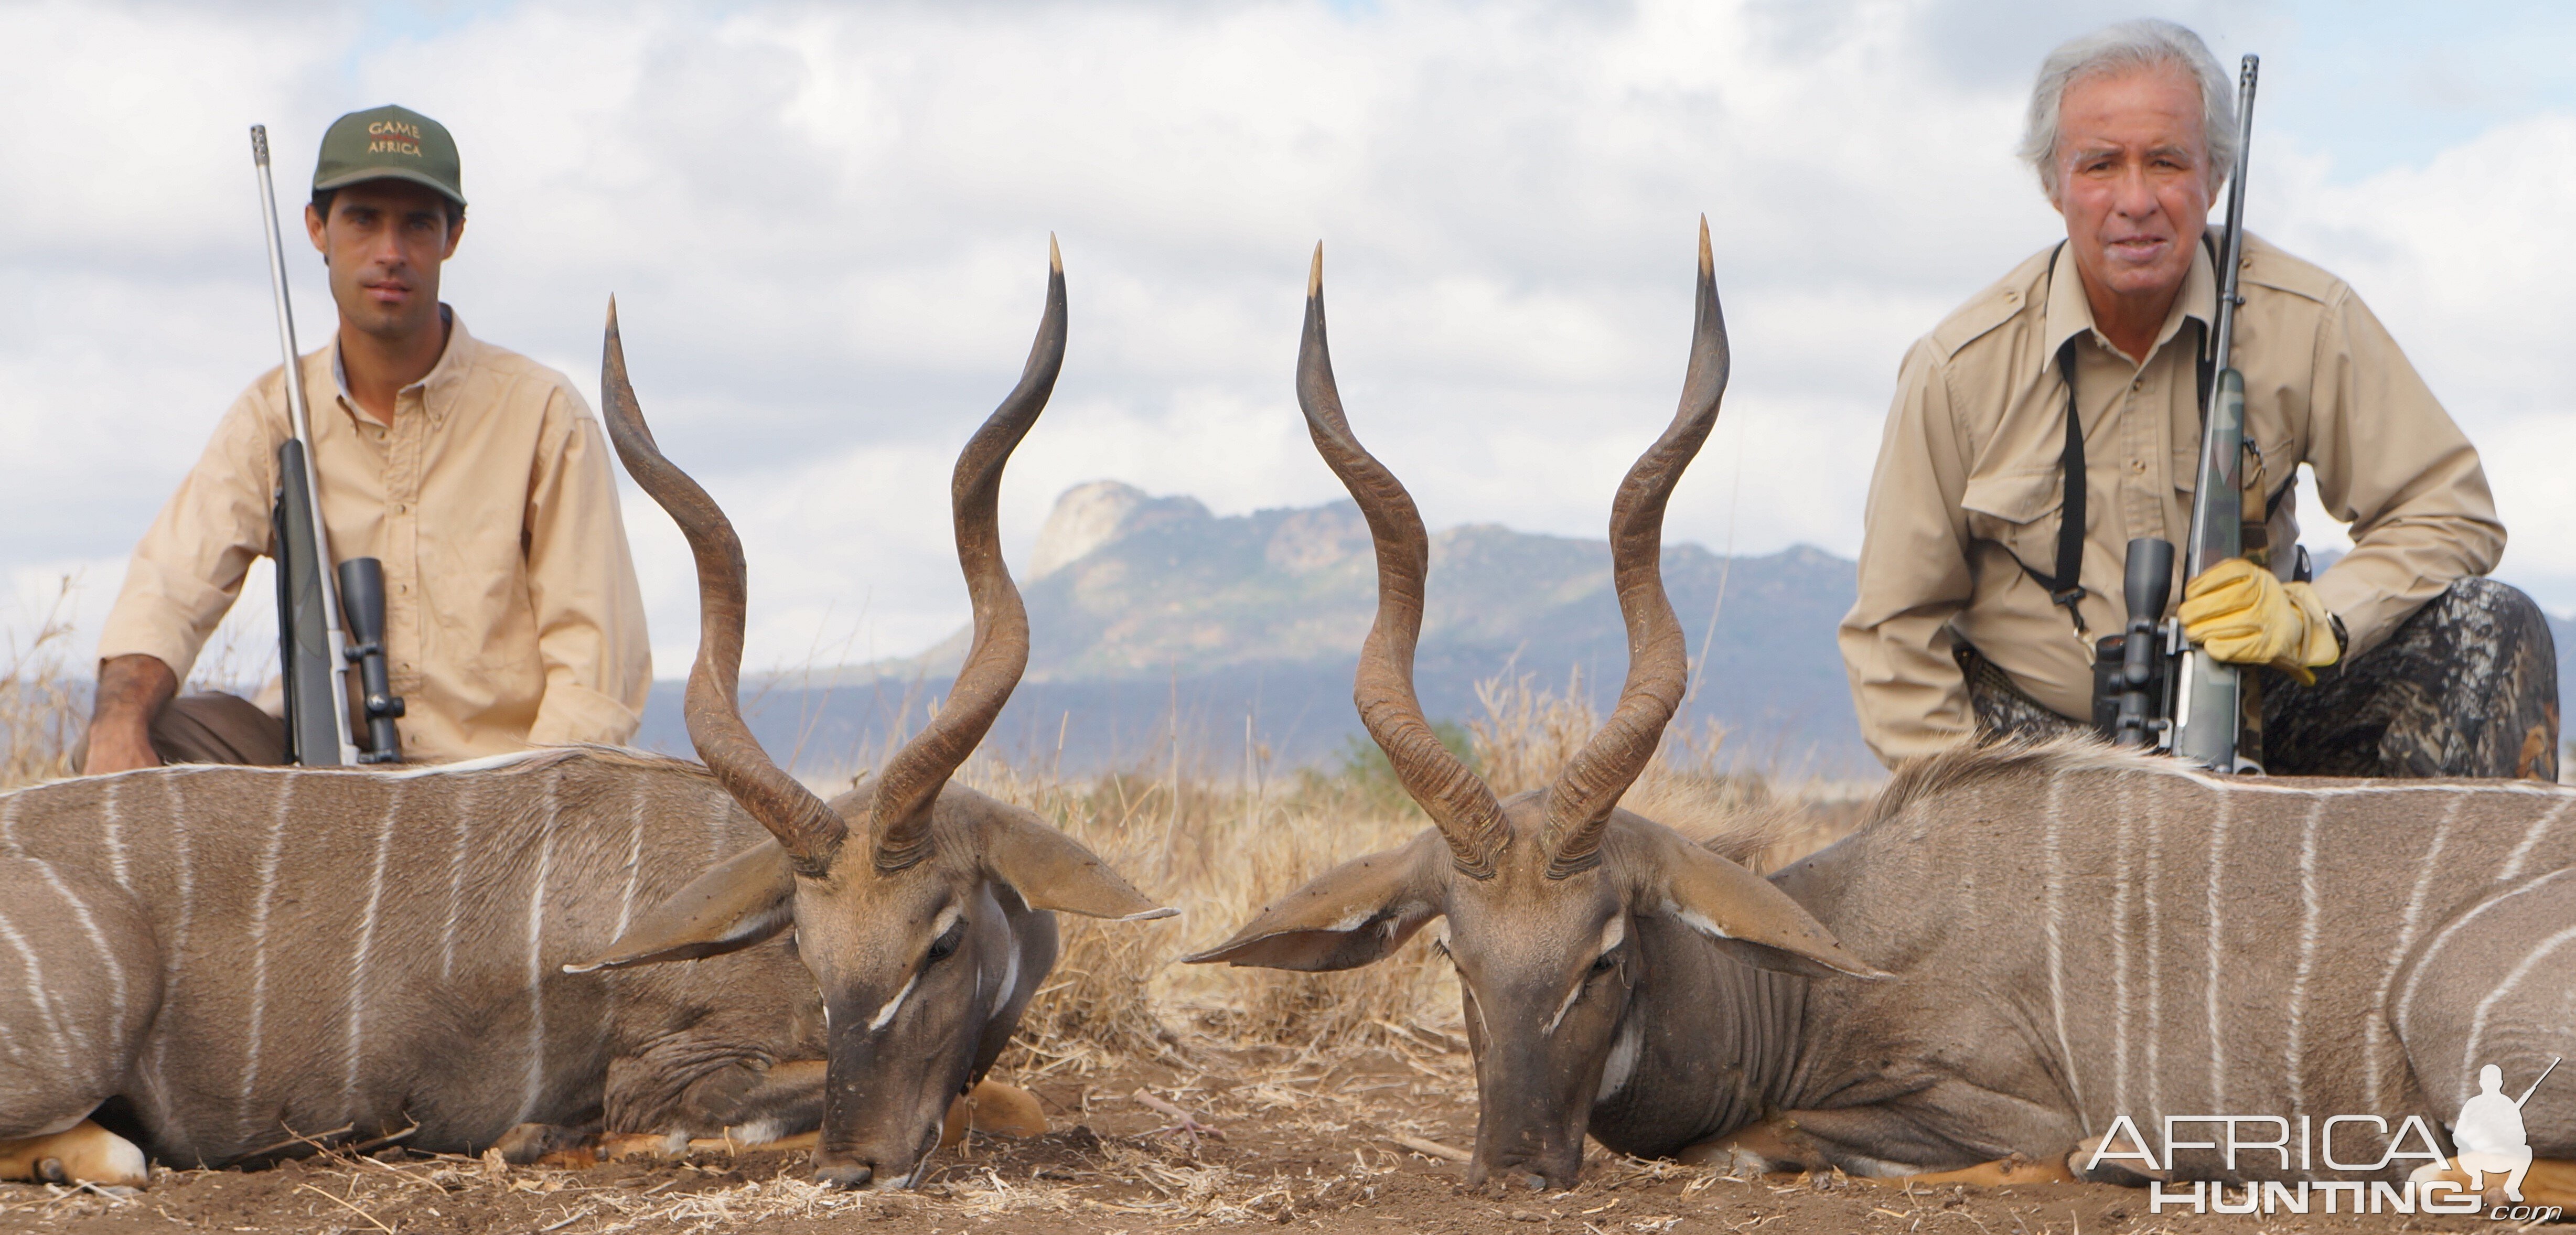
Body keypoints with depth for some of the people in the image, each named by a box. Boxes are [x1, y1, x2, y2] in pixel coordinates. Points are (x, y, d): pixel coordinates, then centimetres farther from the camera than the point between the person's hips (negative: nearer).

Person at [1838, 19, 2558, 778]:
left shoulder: (2307, 323, -6)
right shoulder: (1960, 368, -8)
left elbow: (2452, 515, -3)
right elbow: (1893, 628, -3)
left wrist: (2313, 622, -21)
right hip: (2042, 733, -2)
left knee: (2493, 629, -17)